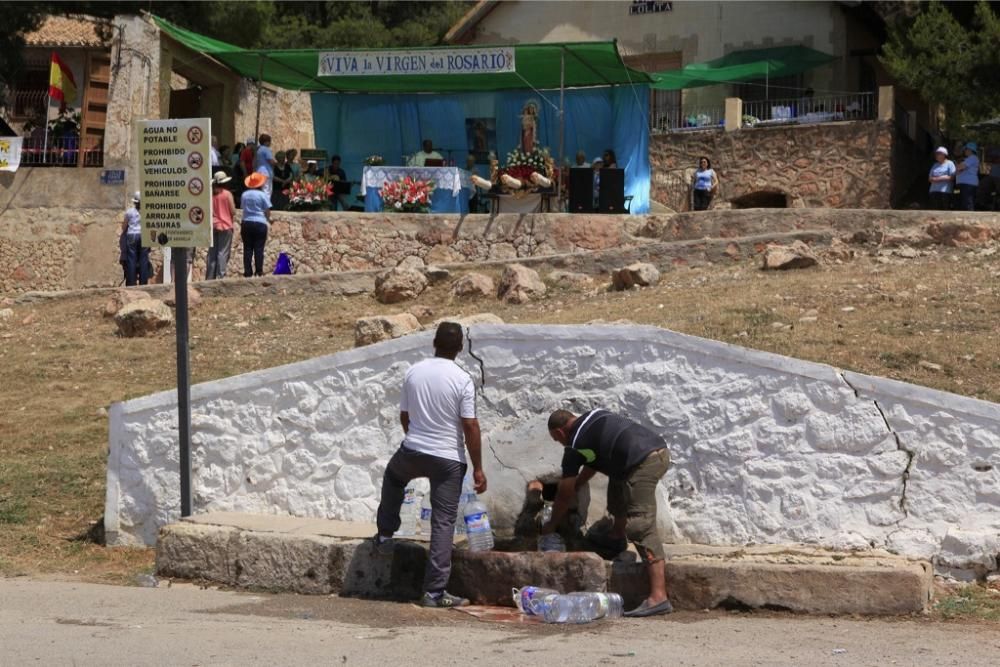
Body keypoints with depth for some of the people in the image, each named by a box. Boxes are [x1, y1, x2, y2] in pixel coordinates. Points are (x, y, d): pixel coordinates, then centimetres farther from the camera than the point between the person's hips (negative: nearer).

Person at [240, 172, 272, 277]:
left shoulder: (244, 195, 6)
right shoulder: (263, 194, -6)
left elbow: (242, 207, 12)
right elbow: (267, 211, -4)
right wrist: (268, 220, 13)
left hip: (246, 223, 3)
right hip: (260, 223, -3)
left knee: (247, 249, 5)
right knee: (259, 249, 0)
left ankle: (247, 272, 3)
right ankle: (258, 271, -2)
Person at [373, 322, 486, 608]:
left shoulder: (413, 372, 0)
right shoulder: (462, 380, -12)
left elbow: (404, 416, 10)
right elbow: (470, 426, -13)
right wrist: (478, 468, -7)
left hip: (412, 452, 3)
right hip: (448, 459, -3)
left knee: (393, 476, 38)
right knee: (443, 522, 2)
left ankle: (385, 534, 38)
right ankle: (434, 592, -1)